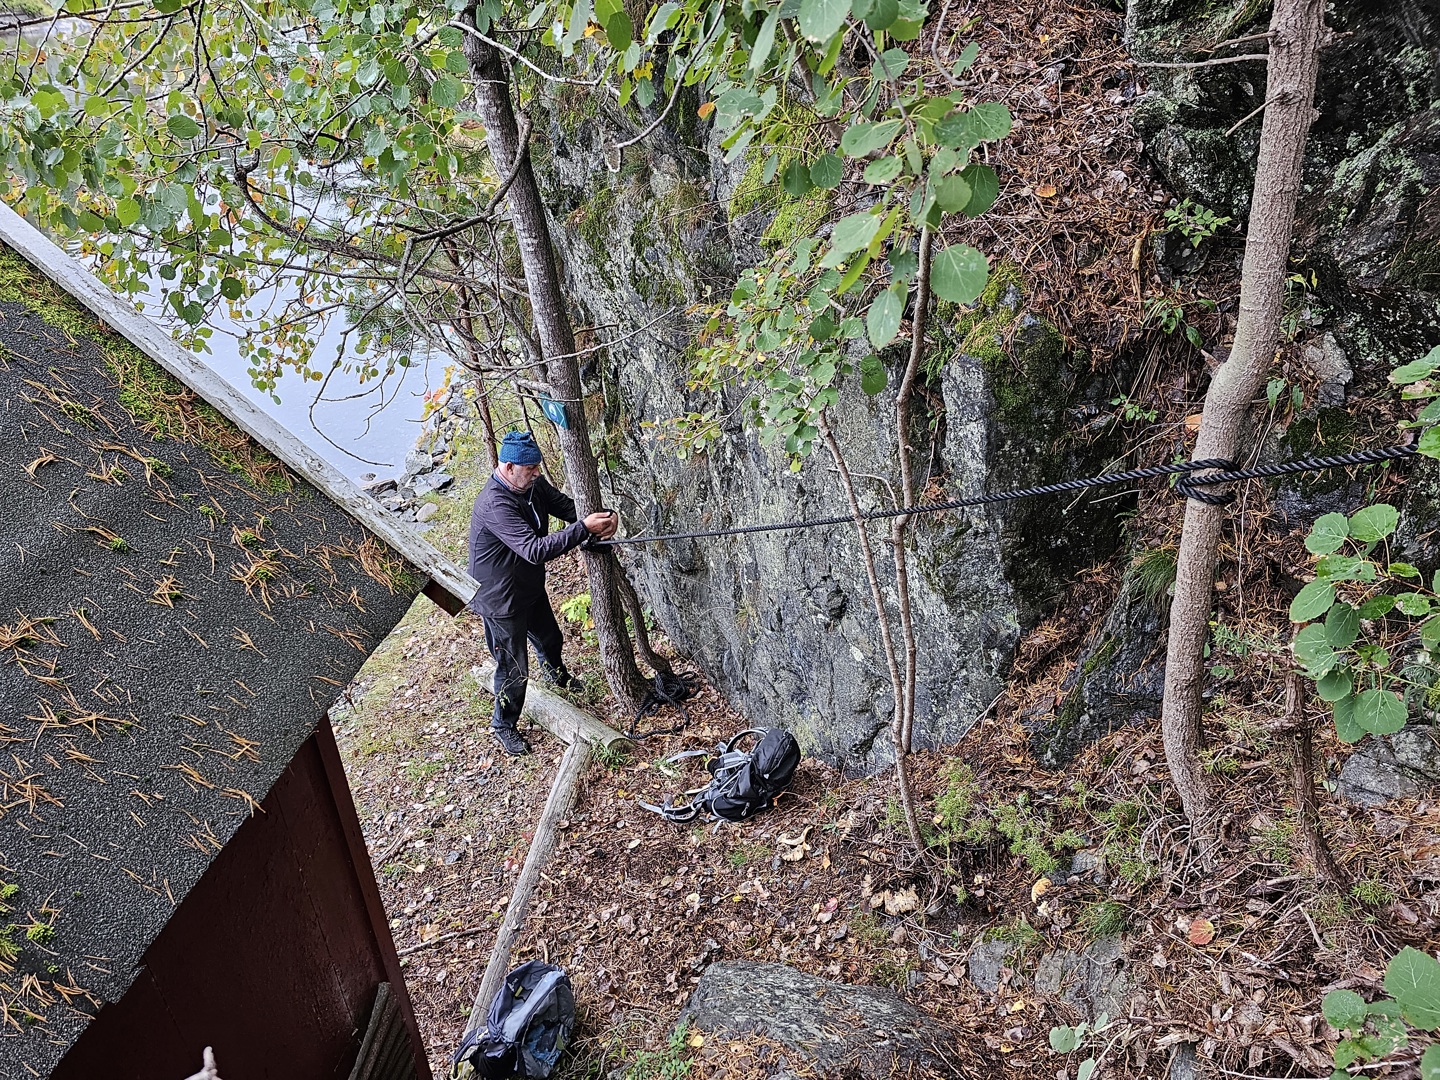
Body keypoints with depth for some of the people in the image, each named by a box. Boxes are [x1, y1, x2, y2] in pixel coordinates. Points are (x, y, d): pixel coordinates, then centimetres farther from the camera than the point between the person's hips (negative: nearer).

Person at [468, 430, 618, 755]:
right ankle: (503, 725, 30)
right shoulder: (495, 504, -36)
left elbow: (568, 505, -6)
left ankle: (557, 675, 63)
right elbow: (536, 550, -42)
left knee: (550, 639, 31)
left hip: (530, 587, 9)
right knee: (514, 668, 5)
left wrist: (601, 517, -28)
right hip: (500, 598, -9)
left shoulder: (533, 485, -9)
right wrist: (585, 528, -44)